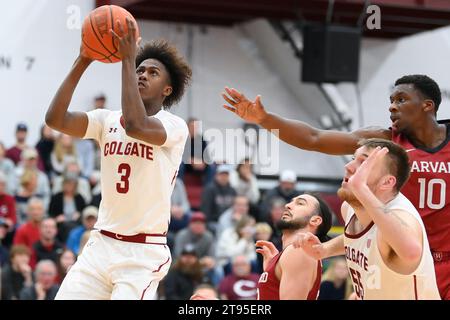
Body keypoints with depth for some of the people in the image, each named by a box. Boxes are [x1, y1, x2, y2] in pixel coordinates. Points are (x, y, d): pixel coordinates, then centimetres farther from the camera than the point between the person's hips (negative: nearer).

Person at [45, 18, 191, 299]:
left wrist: (128, 59, -23)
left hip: (144, 254, -5)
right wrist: (83, 61, -9)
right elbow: (56, 119, -7)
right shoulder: (107, 120, 8)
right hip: (101, 244, 5)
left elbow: (136, 126, -28)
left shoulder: (175, 126, -7)